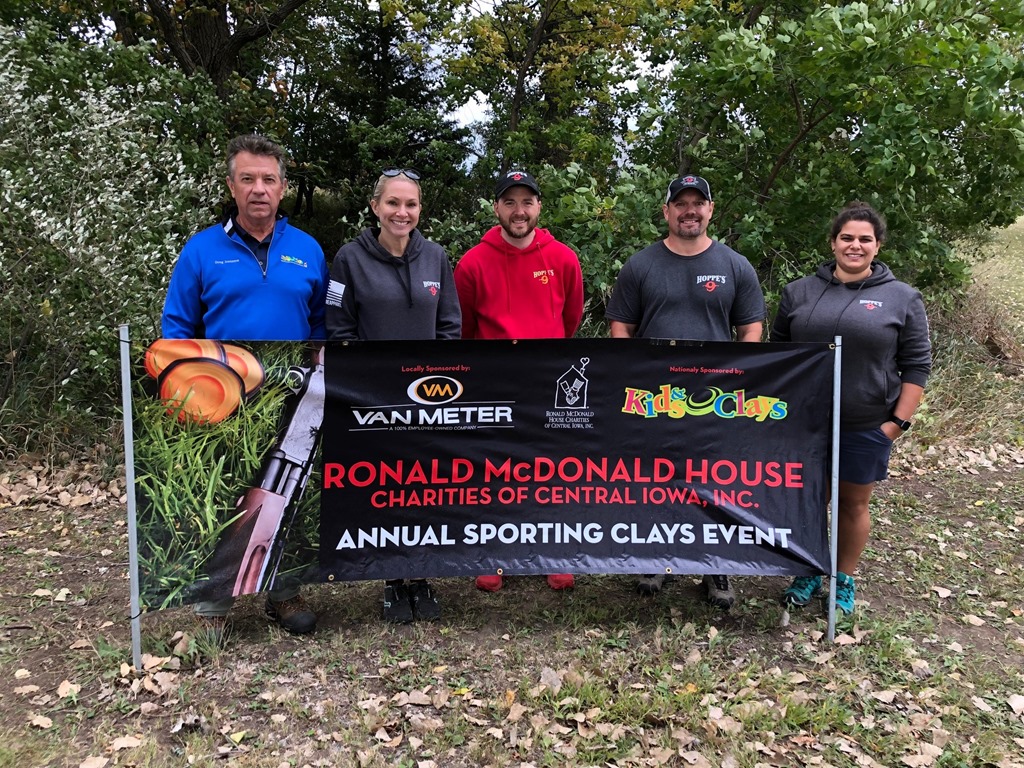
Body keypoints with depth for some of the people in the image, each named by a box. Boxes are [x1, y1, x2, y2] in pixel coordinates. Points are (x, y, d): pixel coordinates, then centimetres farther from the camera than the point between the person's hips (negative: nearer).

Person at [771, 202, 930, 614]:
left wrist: (900, 420, -6)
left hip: (867, 427, -1)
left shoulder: (902, 298, -1)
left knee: (854, 504, 11)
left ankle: (844, 580, 29)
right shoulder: (800, 292, 4)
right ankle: (809, 573, 30)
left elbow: (916, 365, 0)